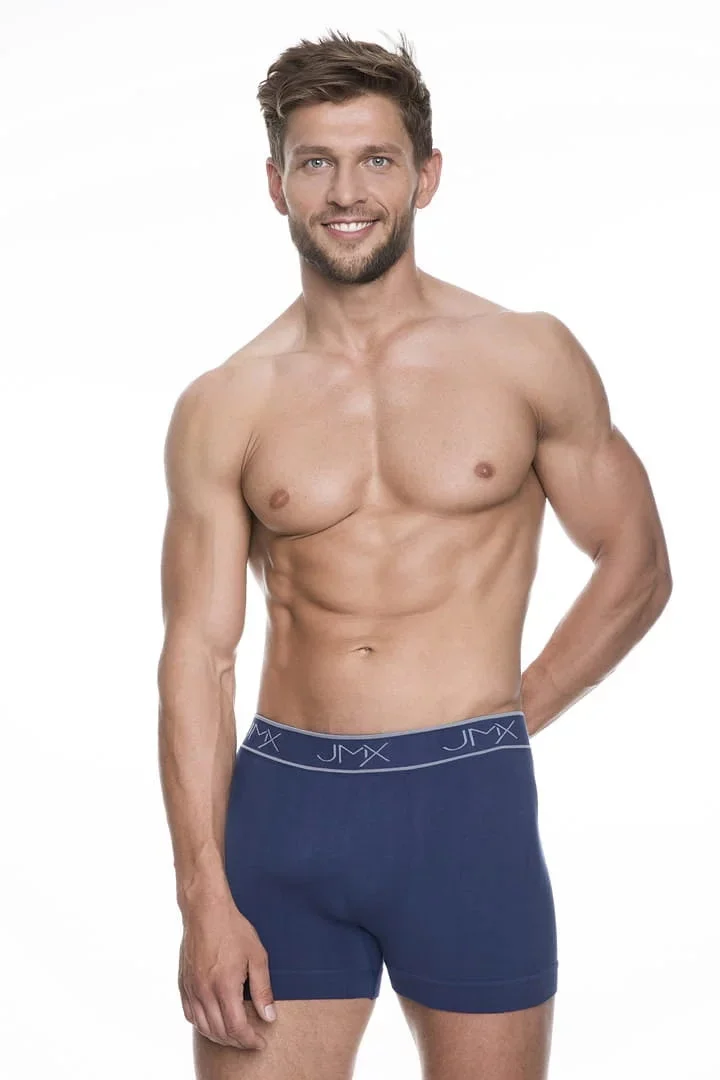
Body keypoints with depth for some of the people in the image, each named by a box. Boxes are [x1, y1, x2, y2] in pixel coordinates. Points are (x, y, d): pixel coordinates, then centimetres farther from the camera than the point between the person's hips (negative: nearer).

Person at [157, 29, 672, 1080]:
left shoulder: (527, 357, 1)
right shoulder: (224, 409, 2)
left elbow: (636, 567, 9)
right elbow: (198, 654, 0)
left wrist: (509, 718, 3)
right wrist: (204, 901, -6)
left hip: (466, 802, -1)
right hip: (282, 801, 1)